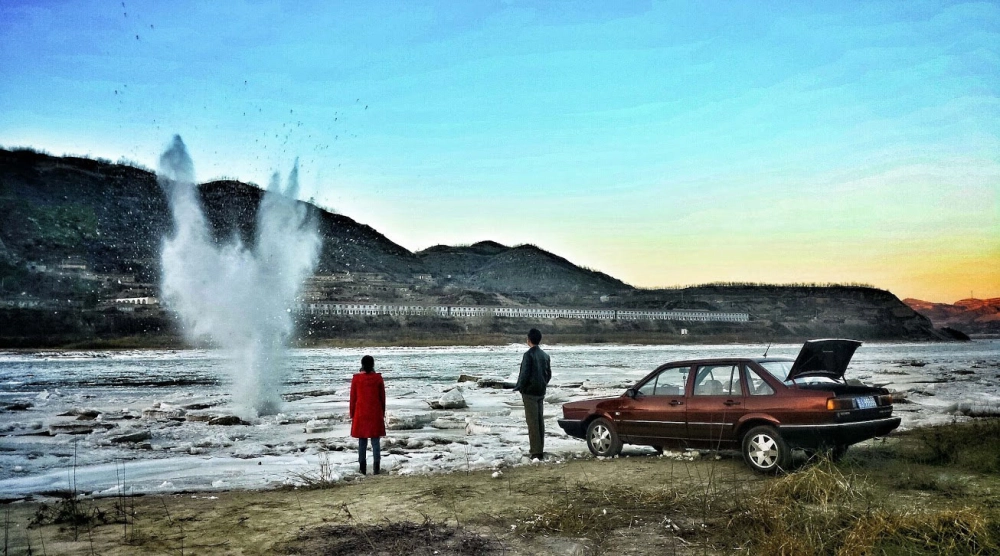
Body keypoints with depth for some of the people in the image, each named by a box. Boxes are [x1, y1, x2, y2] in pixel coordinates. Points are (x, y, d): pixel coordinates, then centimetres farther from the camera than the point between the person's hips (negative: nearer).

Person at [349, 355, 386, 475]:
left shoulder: (356, 378, -6)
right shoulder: (378, 378, -4)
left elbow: (353, 398, -1)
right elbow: (382, 397, 2)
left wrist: (352, 414, 9)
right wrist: (383, 413, 13)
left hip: (360, 414, 0)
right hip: (375, 414, 0)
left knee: (362, 442, 7)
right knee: (375, 441, 4)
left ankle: (363, 468, 9)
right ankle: (376, 468, 1)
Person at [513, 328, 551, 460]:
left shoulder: (528, 355, -15)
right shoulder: (545, 355, 9)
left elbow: (525, 374, -19)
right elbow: (549, 374, 14)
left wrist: (518, 387, -5)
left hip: (529, 392, -7)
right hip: (541, 392, 7)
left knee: (532, 422, -6)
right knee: (539, 420, 12)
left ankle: (536, 451, -8)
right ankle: (540, 450, 16)